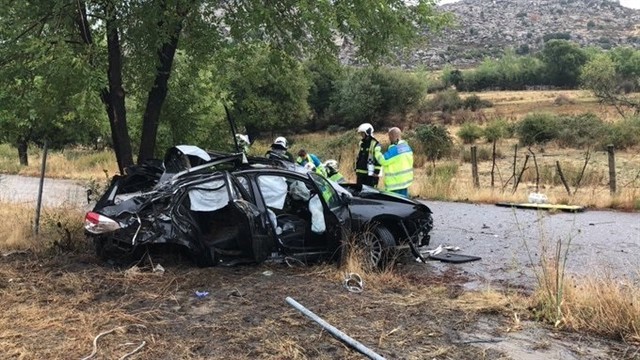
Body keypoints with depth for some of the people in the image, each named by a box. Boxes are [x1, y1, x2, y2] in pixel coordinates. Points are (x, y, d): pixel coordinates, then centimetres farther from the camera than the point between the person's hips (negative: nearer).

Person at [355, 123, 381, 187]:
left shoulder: (375, 144, -9)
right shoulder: (362, 143, 16)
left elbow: (378, 159, -14)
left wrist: (376, 172, -18)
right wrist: (356, 169, 21)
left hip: (371, 174, -8)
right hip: (361, 172, 8)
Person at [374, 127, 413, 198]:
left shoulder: (394, 149, -21)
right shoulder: (407, 146, 8)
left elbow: (383, 160, -21)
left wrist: (377, 151, -7)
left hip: (395, 182, -9)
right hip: (405, 179, 9)